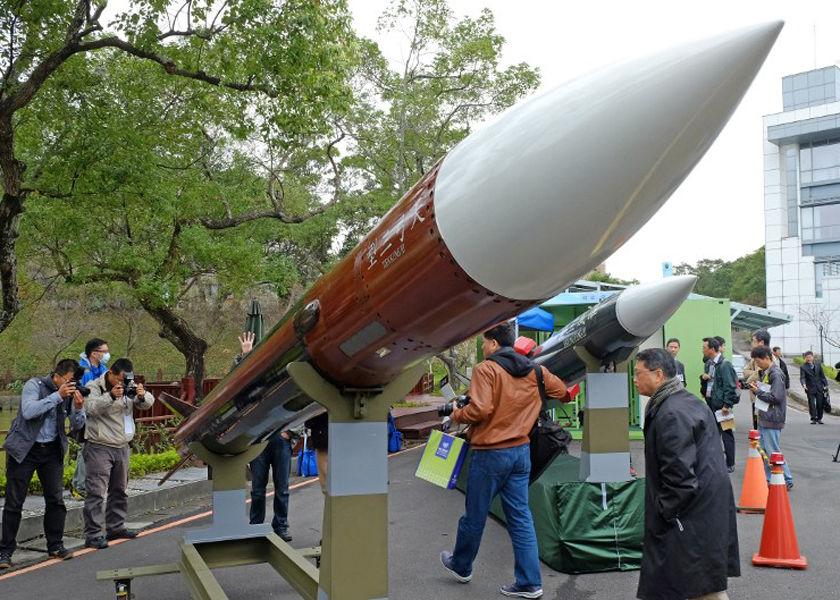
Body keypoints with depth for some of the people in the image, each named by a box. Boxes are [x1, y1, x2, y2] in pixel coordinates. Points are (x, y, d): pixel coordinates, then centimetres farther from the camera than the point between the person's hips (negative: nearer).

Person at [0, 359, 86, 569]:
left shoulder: (70, 393, 1)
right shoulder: (34, 385, -11)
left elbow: (78, 425, 2)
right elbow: (28, 412, -27)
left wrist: (78, 408, -18)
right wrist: (58, 396, -29)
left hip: (52, 450, 4)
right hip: (24, 449, -4)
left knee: (55, 498, 3)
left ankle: (55, 545, 15)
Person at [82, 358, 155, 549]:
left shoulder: (130, 386, 7)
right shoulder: (94, 387, -8)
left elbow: (148, 404, 3)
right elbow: (91, 408, -24)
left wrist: (142, 396, -19)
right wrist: (111, 396, -38)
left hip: (122, 447, 7)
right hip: (99, 447, -7)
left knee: (119, 490, 16)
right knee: (96, 492, -9)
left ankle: (115, 527, 29)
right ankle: (92, 535, -6)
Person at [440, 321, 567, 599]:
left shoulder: (485, 369, -15)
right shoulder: (533, 370, 5)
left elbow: (480, 409, -24)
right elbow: (560, 391, 18)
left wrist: (457, 415, -6)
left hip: (490, 453, -6)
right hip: (521, 451, 6)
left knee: (475, 515, 12)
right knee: (520, 516, 10)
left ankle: (461, 566, 33)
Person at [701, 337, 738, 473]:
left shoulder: (724, 365, -15)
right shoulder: (708, 363, 12)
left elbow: (729, 386, -17)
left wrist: (726, 405, -19)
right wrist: (704, 376, 3)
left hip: (721, 404, -9)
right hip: (710, 402, 9)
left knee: (726, 433, 1)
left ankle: (730, 464, 10)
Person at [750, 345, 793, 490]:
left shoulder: (776, 375, -16)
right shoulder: (764, 373, 12)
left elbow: (775, 397, -21)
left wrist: (758, 392, -12)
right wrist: (756, 387, 4)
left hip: (772, 420, -9)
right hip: (763, 418, 9)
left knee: (773, 452, -4)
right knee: (762, 450, 13)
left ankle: (787, 481, 7)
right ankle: (767, 479, 21)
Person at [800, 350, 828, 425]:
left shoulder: (818, 364, 6)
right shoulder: (803, 367, -4)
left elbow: (822, 375, 11)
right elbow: (802, 377, -13)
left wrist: (826, 384, 8)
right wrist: (803, 384, -32)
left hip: (819, 388, 3)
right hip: (810, 388, -3)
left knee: (820, 404, 5)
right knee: (812, 404, -4)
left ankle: (819, 418, 18)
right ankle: (813, 419, 3)